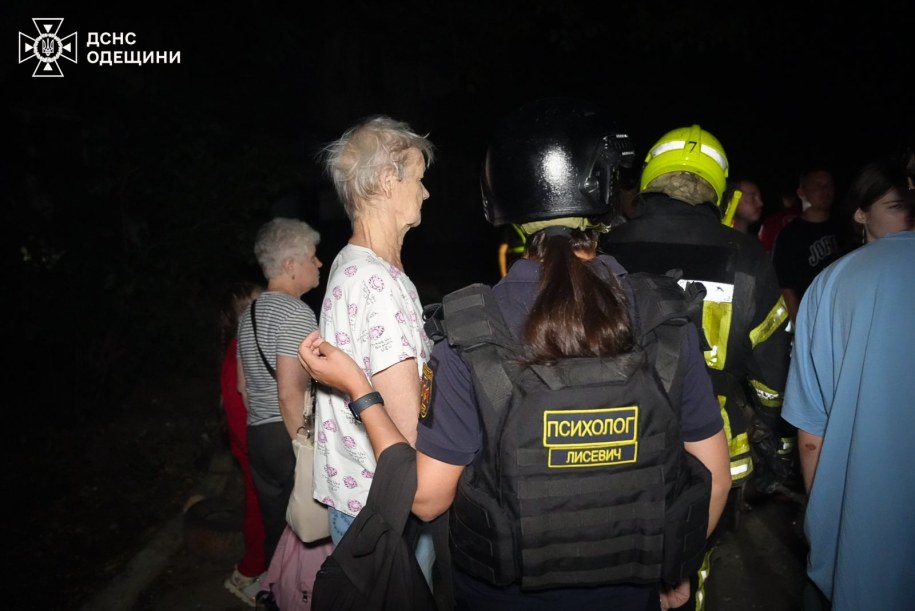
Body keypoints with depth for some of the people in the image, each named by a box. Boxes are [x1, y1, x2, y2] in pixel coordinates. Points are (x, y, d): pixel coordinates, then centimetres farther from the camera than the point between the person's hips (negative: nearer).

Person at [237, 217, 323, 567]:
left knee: (276, 528, 17)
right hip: (289, 437, -9)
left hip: (258, 437, 9)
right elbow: (290, 392, -22)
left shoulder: (250, 312, 14)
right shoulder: (296, 312, -15)